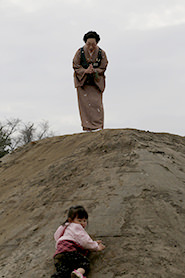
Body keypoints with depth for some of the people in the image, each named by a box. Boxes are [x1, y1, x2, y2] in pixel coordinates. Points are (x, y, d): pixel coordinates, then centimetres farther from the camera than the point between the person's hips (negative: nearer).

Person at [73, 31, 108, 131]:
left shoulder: (101, 53, -9)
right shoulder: (80, 52, -10)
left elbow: (102, 68, -4)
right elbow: (76, 66, -5)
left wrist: (93, 71, -24)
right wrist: (86, 71, -23)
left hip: (96, 82, 0)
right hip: (82, 81, 0)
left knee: (97, 103, -7)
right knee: (85, 103, -6)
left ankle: (98, 126, -5)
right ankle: (87, 127, -5)